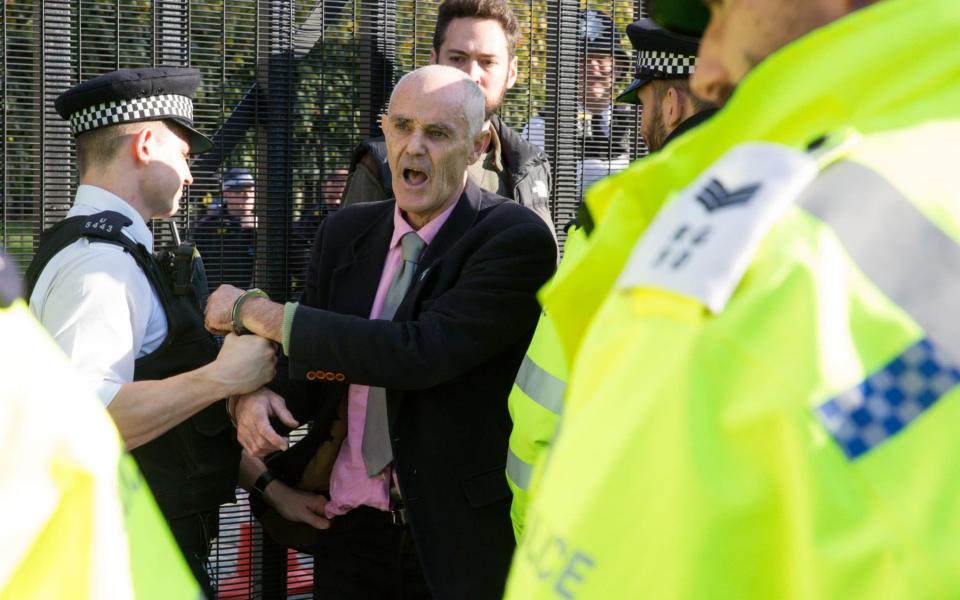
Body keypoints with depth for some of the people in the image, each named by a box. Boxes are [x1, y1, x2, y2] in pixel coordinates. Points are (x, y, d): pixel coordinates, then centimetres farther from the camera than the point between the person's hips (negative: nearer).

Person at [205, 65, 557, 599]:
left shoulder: (516, 241, -13)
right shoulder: (345, 233, 6)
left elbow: (422, 351, -25)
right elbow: (307, 369, 12)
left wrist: (259, 312, -19)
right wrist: (254, 394, -13)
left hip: (459, 538, -5)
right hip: (349, 532, 5)